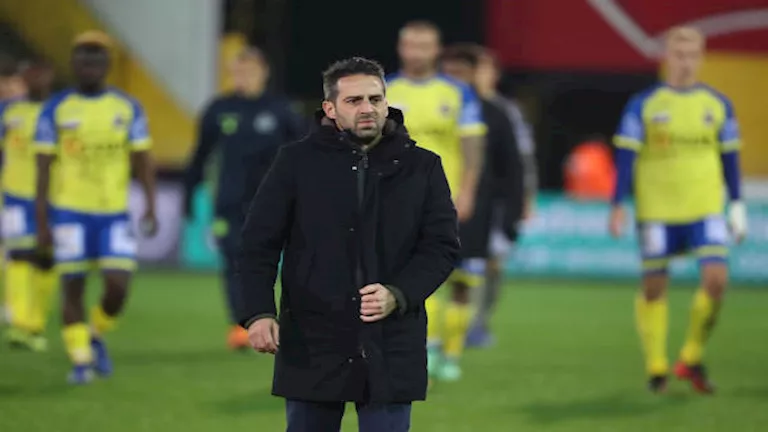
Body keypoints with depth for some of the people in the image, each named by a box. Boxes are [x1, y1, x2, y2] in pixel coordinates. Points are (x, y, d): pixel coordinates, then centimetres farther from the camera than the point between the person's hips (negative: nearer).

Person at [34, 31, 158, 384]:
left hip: (115, 214, 1)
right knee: (73, 288, 0)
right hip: (69, 212, -1)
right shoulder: (55, 110, 0)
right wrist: (42, 223, -5)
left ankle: (96, 335, 22)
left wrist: (150, 208, -5)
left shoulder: (128, 108, 5)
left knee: (118, 287, -7)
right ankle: (80, 359, 13)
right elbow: (43, 168, 0)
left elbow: (143, 162, 6)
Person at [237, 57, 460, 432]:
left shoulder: (421, 168, 5)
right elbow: (260, 243, 1)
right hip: (311, 344, 0)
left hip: (390, 348, 0)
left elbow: (442, 246, 3)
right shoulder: (297, 162, 2)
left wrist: (398, 295, -14)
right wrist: (259, 312, -14)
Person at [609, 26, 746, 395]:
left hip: (706, 211, 2)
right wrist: (618, 207, -10)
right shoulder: (642, 105, -1)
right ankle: (656, 366, 15)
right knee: (654, 287, 1)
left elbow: (729, 157, 14)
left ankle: (692, 358, 6)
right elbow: (625, 157, -2)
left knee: (717, 279, -12)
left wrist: (737, 205, 12)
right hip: (656, 212, -2)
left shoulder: (718, 105, 7)